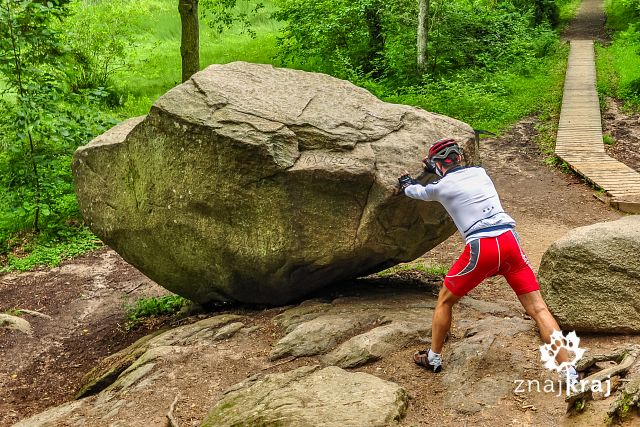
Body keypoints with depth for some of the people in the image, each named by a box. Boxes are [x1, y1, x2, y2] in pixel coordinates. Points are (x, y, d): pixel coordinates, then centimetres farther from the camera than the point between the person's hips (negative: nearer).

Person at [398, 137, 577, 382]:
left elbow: (418, 192, 32)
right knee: (538, 308, 3)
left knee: (445, 300, 18)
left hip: (481, 248, -3)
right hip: (510, 242, 4)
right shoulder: (479, 172, 19)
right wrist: (436, 171, 58)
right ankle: (570, 373, -3)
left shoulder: (440, 187, 9)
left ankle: (433, 358, 29)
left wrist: (407, 185, 54)